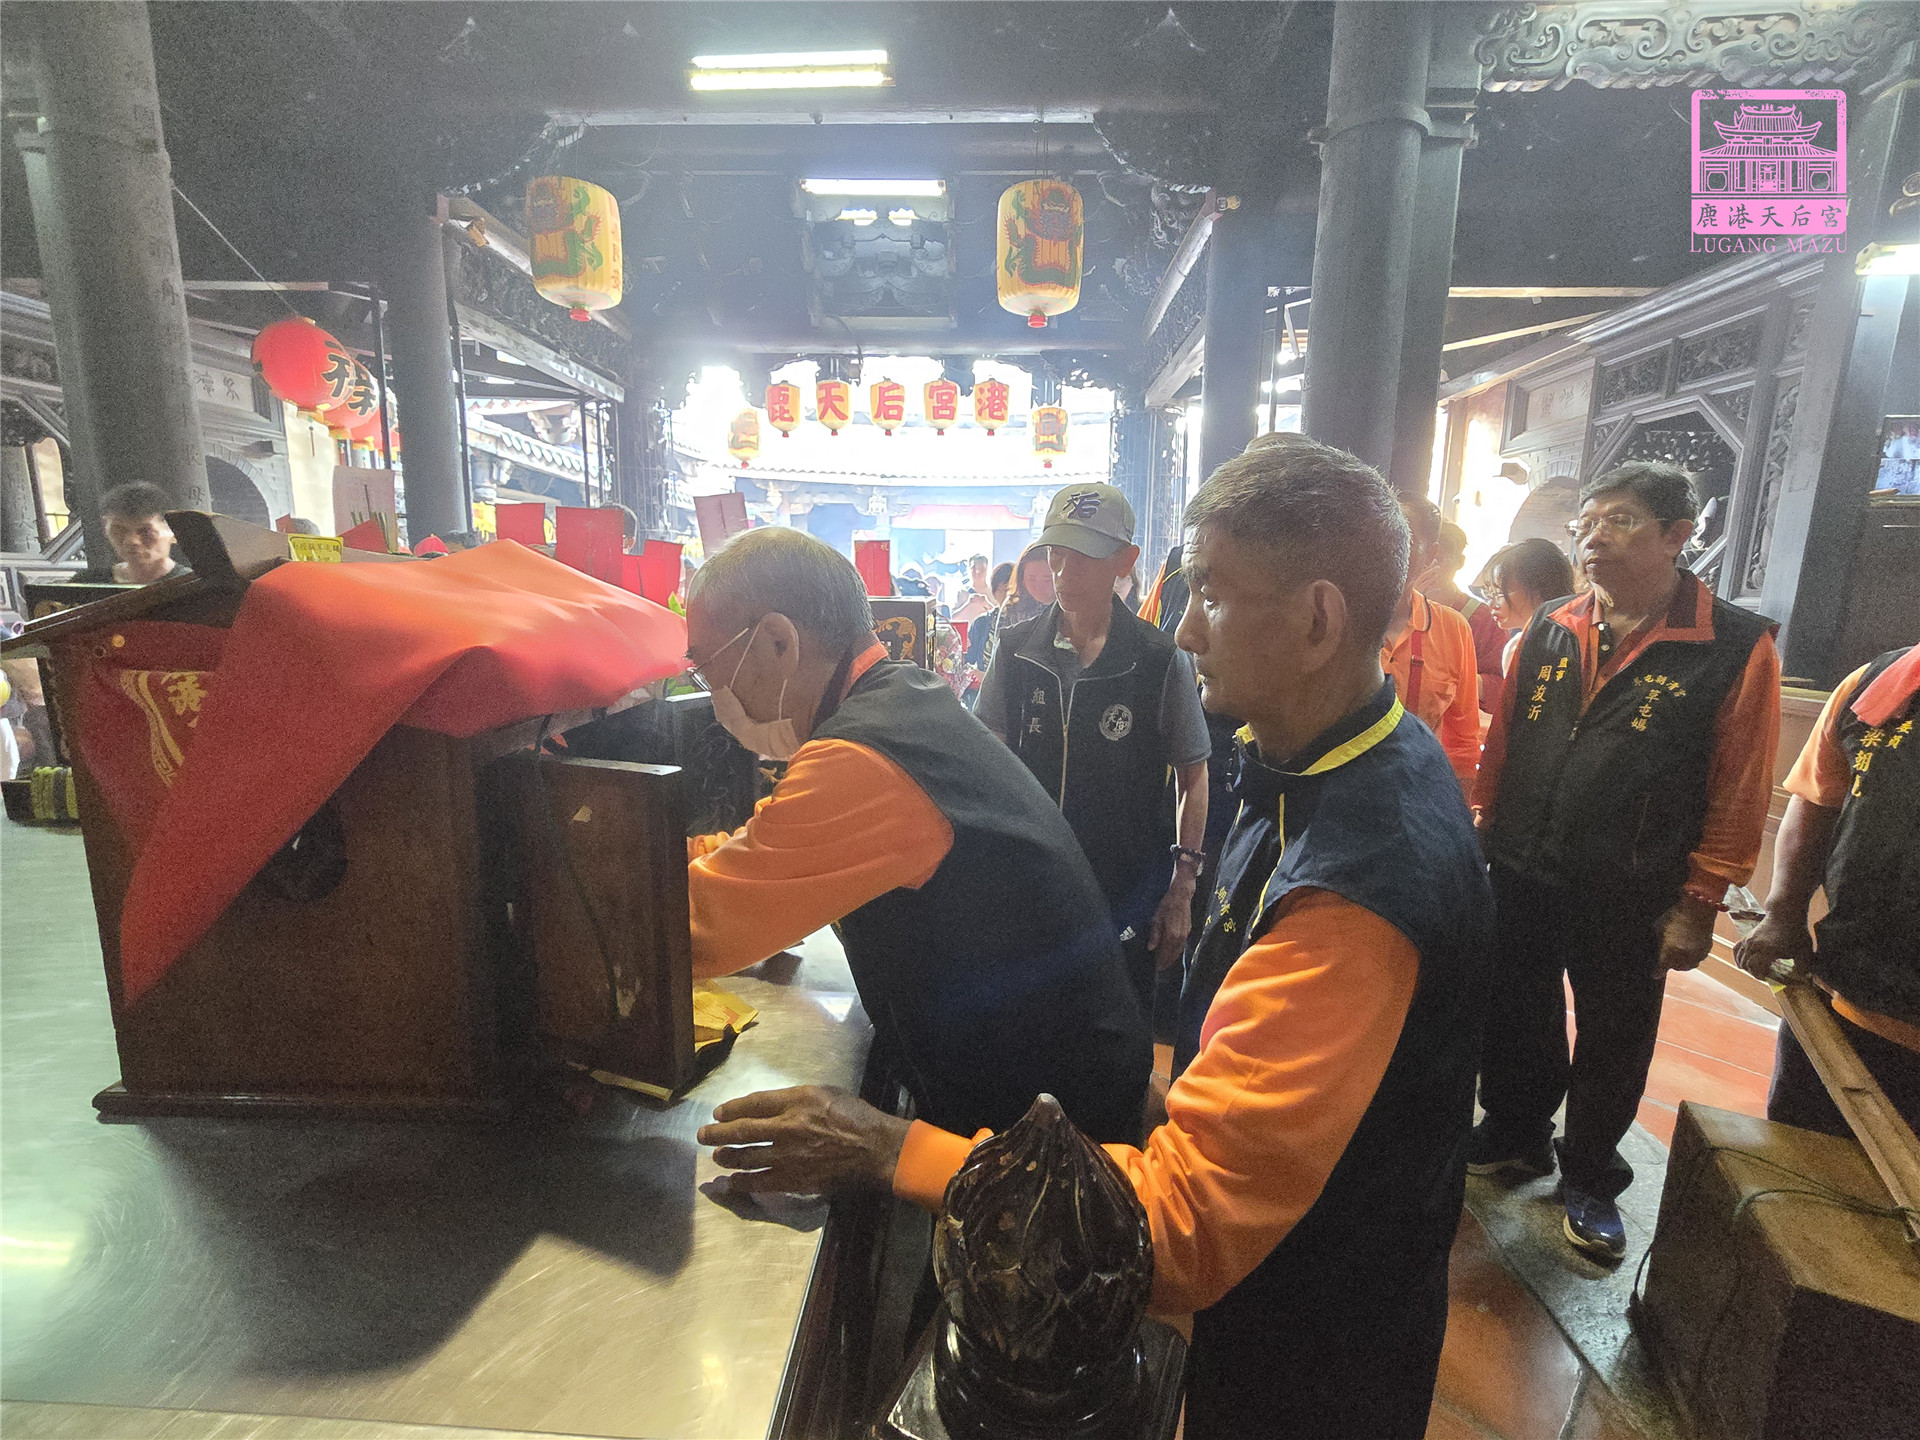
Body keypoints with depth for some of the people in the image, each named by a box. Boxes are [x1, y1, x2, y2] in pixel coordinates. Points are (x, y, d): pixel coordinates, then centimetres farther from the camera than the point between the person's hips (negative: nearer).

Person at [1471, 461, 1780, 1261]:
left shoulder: (1736, 647, -9)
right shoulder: (1550, 630, 2)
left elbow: (1739, 794, -9)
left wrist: (1696, 904, -8)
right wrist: (1482, 831, 6)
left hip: (1629, 898, -3)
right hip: (1521, 878, 4)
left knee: (1613, 1042, 14)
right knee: (1515, 1016, 17)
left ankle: (1589, 1175, 35)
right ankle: (1515, 1133, 40)